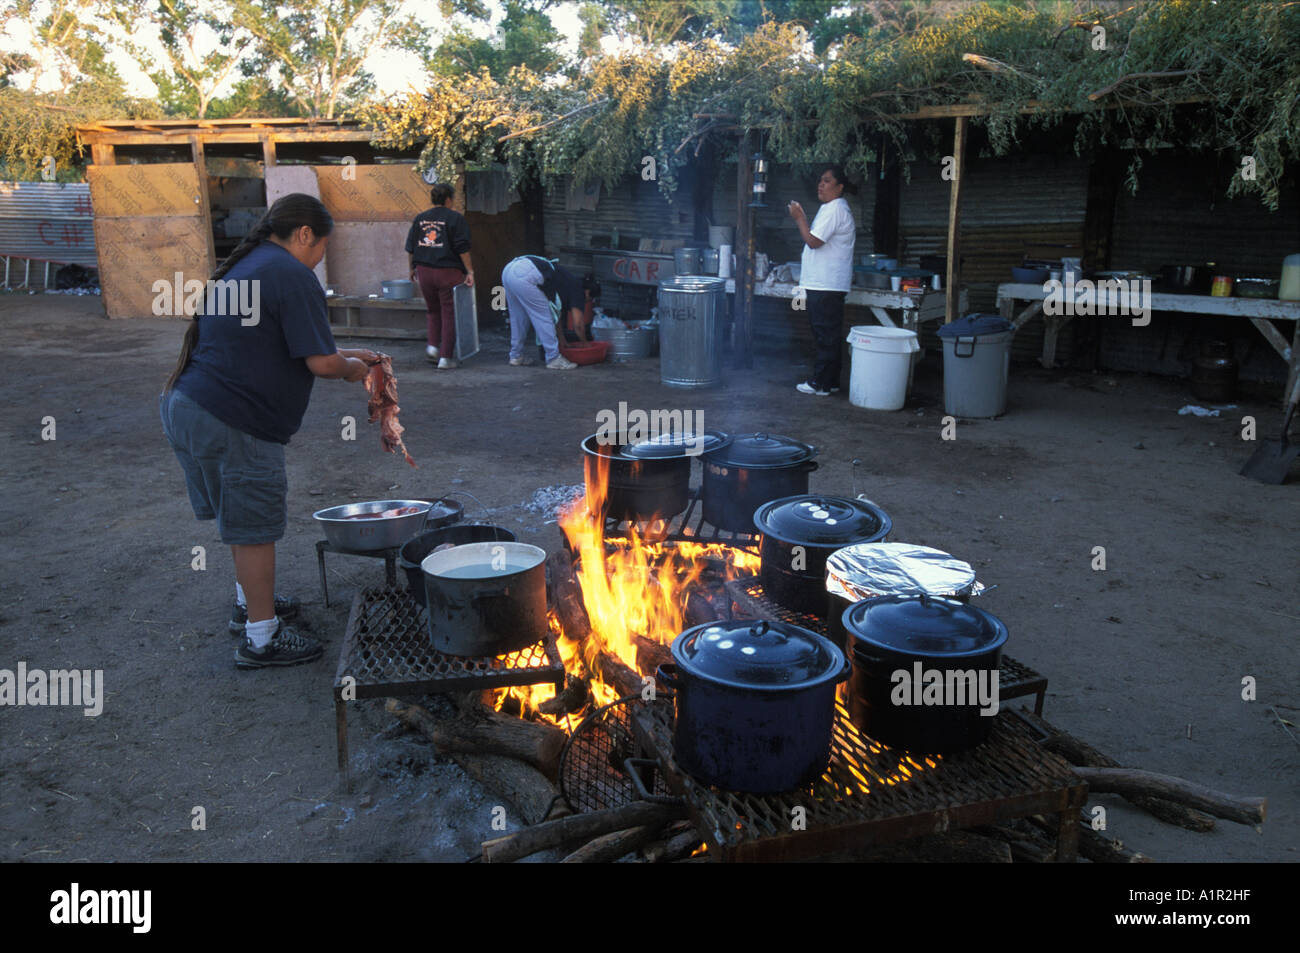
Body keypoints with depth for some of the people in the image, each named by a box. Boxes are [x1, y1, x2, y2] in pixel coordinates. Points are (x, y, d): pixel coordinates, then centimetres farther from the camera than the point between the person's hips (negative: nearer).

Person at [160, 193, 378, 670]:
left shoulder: (243, 266, 19)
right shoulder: (292, 274, -12)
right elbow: (320, 363, -17)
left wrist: (348, 356, 24)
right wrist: (352, 367, 5)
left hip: (184, 405, 10)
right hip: (232, 424, -10)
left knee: (243, 519, 25)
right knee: (254, 530, 2)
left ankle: (250, 603, 43)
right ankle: (261, 639, 13)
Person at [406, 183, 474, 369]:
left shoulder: (420, 218, 9)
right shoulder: (455, 218, -4)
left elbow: (410, 248, 11)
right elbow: (462, 248, -10)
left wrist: (412, 269, 21)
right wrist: (469, 271, -6)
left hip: (424, 270, 4)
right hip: (448, 272, -4)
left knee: (433, 310, 23)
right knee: (449, 312, 4)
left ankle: (433, 345, 13)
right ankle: (446, 357, 4)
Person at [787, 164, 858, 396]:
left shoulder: (834, 209, -14)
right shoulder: (832, 208, 20)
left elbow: (813, 241, -18)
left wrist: (799, 218, -9)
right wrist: (802, 219, 14)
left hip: (827, 285, -11)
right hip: (824, 283, 11)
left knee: (825, 334, -6)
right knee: (829, 334, 13)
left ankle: (821, 383, -2)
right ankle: (831, 381, 19)